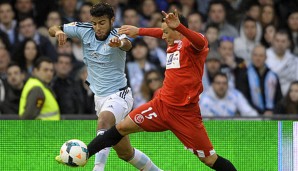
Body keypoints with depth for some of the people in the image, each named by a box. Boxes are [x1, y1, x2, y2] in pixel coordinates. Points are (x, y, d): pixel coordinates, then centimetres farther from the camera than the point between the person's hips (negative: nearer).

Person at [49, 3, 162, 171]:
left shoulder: (117, 35, -19)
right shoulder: (84, 30, -3)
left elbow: (127, 45, -43)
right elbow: (53, 29, 1)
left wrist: (120, 43, -67)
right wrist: (58, 31, -23)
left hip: (118, 95, -7)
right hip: (100, 98, 7)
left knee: (103, 121, -38)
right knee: (124, 152, 13)